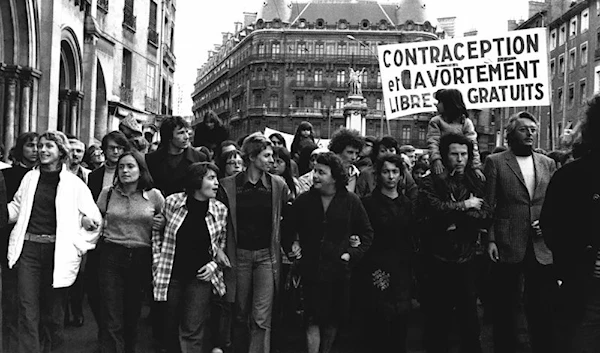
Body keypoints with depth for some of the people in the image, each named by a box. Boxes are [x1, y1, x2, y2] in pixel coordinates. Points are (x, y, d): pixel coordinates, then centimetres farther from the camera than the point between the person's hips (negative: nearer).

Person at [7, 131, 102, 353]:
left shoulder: (74, 183, -1)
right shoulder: (30, 178, 10)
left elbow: (95, 217, -1)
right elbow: (16, 209, 17)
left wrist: (87, 220, -18)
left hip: (57, 251, -2)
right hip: (28, 248, 2)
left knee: (53, 308, 10)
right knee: (28, 309, -3)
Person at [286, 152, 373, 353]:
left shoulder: (351, 201, -3)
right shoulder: (304, 200, -1)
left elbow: (367, 232, 6)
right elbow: (289, 228, 13)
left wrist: (354, 254, -4)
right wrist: (293, 244, -3)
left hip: (339, 270, 1)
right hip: (311, 269, -1)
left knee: (333, 319, 13)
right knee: (313, 319, -4)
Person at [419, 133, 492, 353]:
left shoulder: (475, 183, 7)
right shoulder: (432, 182, -2)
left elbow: (486, 217, -5)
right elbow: (434, 208, -21)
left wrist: (456, 218, -16)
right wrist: (464, 206, -12)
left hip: (467, 259, 2)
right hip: (438, 260, -2)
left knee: (469, 316, 12)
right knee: (438, 318, 10)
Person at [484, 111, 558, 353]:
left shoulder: (548, 164, 12)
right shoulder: (495, 162, 1)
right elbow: (488, 205, -2)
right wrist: (490, 239, -9)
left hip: (542, 248, 3)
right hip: (507, 247, -3)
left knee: (543, 310, 7)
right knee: (504, 310, 7)